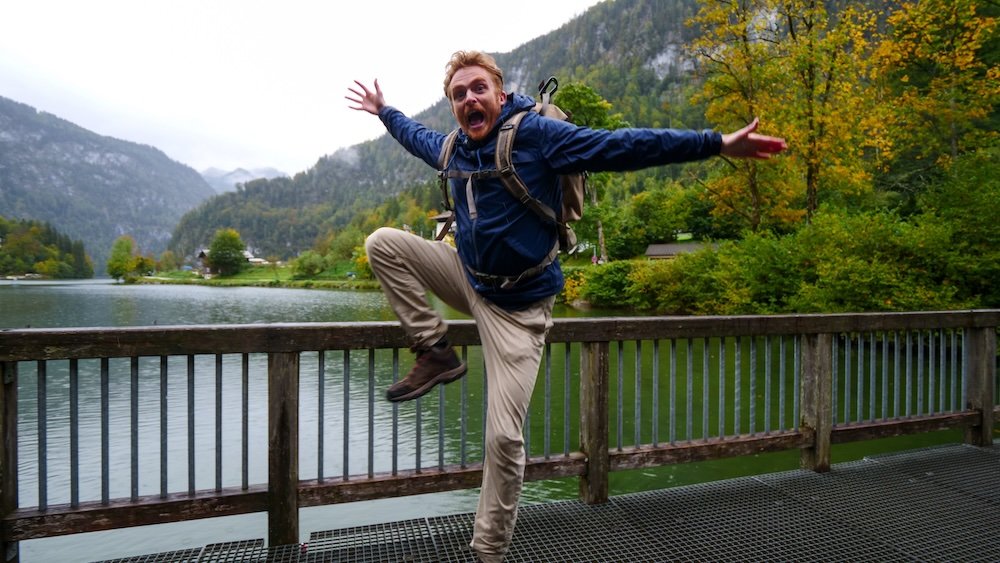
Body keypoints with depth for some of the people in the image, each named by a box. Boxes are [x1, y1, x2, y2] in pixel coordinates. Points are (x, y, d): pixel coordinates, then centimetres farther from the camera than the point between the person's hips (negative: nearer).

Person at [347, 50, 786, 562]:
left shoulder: (535, 134, -15)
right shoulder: (453, 148, 5)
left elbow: (620, 146, -23)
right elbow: (418, 137, 32)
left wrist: (715, 144, -29)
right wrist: (384, 111, 45)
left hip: (516, 306, -6)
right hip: (468, 279, 6)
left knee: (503, 436, -8)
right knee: (383, 243, -4)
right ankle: (435, 353, -3)